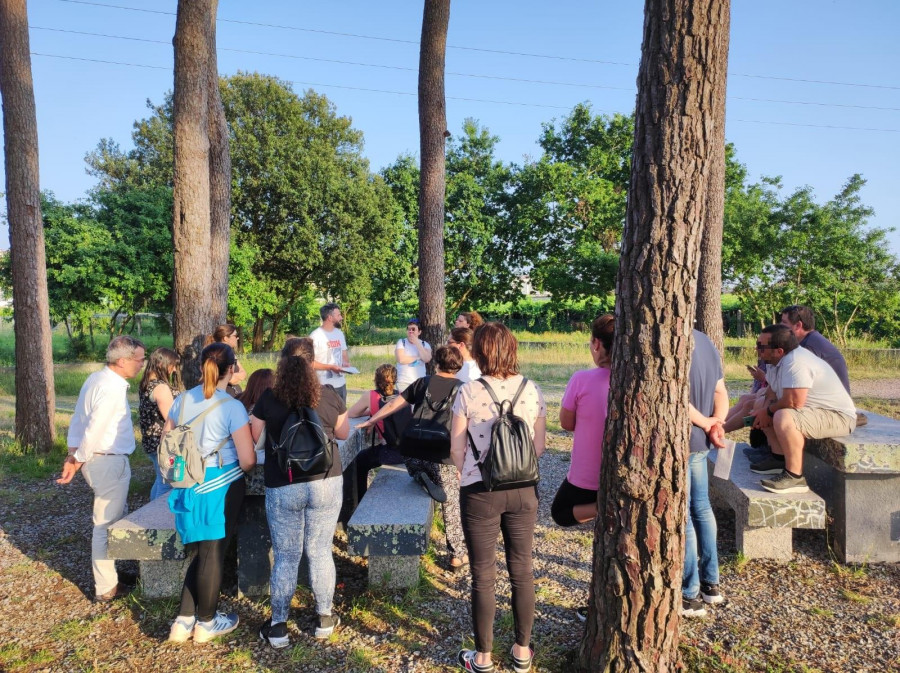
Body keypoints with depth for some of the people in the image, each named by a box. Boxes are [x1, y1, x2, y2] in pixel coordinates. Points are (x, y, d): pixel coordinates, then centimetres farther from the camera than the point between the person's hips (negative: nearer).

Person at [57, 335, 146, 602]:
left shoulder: (97, 378, 8)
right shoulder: (113, 388, -23)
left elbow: (78, 420, 9)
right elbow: (94, 429, -24)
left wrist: (73, 454, 9)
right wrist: (77, 461, -10)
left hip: (98, 458, 10)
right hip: (109, 461, -10)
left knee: (117, 517, 23)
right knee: (107, 524, 1)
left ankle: (112, 568, 37)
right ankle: (106, 588, 12)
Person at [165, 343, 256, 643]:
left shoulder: (182, 400, 1)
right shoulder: (232, 407, -17)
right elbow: (248, 461, -18)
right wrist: (240, 463, 4)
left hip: (189, 484, 6)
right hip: (221, 486, -5)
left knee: (203, 551, 21)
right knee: (214, 553, 11)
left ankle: (183, 621, 26)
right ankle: (206, 622, 27)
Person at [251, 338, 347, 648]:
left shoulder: (269, 398, -7)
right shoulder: (329, 396, -5)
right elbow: (343, 433, 10)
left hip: (282, 488, 0)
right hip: (326, 483, 1)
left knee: (285, 557, 10)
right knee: (320, 552, 13)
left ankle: (278, 626, 21)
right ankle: (325, 618, 26)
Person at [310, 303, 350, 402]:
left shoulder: (340, 334, 10)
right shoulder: (315, 336, -12)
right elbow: (310, 362, -14)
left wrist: (346, 363, -2)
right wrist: (330, 367, -19)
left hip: (341, 383, 7)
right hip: (324, 385, -7)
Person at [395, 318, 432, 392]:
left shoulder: (425, 344, 6)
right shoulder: (401, 342, 1)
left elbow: (427, 359, -11)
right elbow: (401, 359, -13)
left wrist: (417, 343, -11)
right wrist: (418, 357, -8)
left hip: (420, 382, 2)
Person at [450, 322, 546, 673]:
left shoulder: (469, 392, -12)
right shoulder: (531, 390, -4)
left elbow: (457, 449, -6)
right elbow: (539, 445, 2)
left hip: (480, 493, -3)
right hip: (523, 491, 3)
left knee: (483, 576, 11)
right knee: (522, 571, 17)